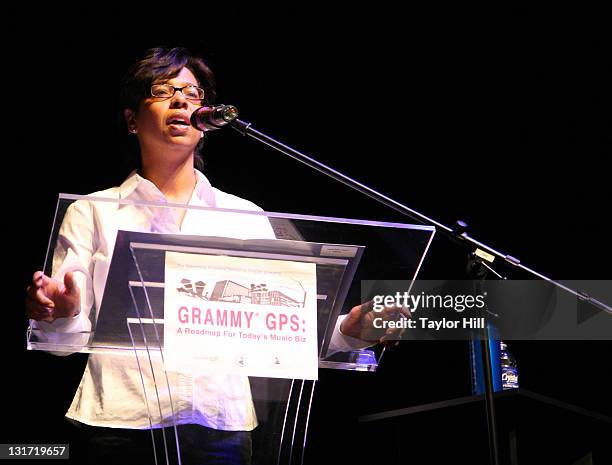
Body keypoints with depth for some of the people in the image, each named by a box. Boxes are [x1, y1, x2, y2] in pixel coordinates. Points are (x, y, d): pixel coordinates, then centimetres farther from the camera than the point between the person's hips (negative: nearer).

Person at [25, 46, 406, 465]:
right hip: (120, 425, -1)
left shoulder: (245, 216, 13)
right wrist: (58, 315, -21)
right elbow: (67, 335, 1)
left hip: (219, 427, 1)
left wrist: (347, 331, -9)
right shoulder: (92, 213, 9)